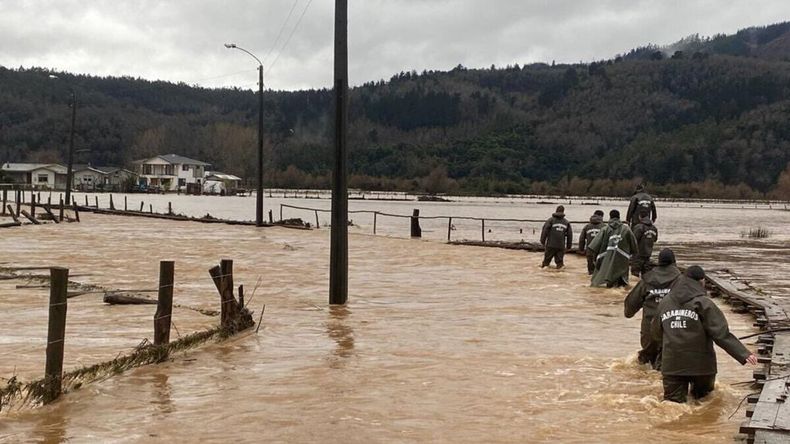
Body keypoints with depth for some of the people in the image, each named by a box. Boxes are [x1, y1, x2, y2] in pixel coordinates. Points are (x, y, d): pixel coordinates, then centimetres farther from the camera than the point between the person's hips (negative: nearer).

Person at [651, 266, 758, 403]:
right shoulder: (703, 303, -8)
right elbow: (722, 334, -16)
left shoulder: (664, 303, 7)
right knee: (702, 395, 23)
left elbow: (656, 333, 18)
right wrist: (744, 354, -17)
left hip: (671, 364, 2)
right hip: (700, 364, -2)